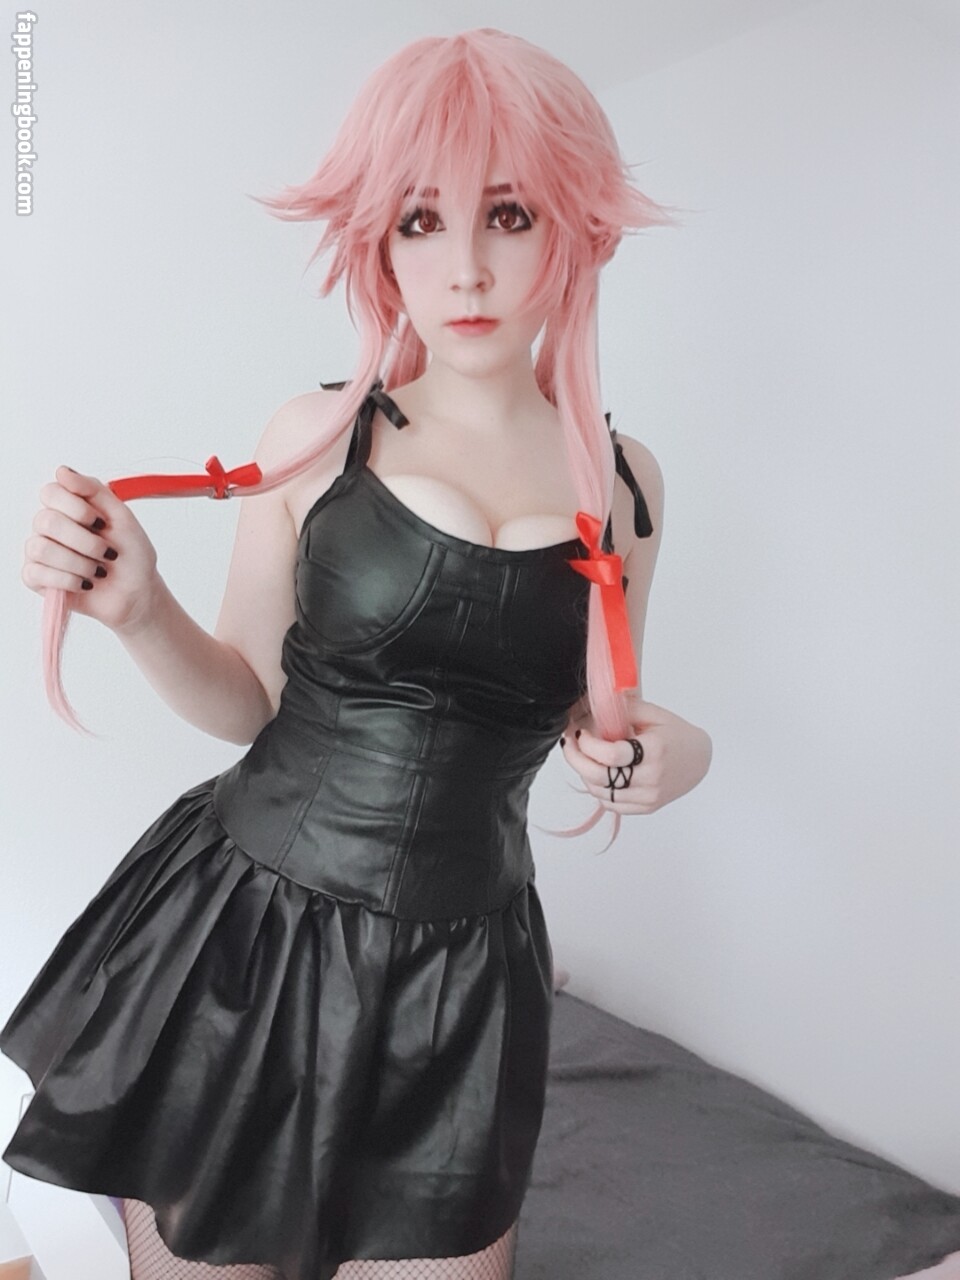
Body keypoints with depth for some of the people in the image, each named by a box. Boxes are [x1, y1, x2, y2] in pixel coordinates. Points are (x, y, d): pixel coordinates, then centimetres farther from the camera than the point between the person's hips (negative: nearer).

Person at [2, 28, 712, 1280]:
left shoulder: (624, 478, 0)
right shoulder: (317, 436, -7)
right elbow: (253, 701, 1)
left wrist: (664, 748, -8)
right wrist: (139, 611, -16)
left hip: (455, 973, 2)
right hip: (235, 936, -1)